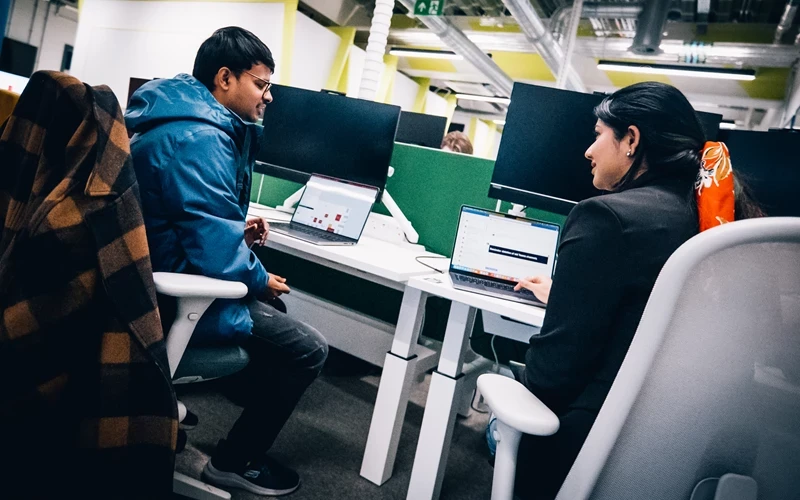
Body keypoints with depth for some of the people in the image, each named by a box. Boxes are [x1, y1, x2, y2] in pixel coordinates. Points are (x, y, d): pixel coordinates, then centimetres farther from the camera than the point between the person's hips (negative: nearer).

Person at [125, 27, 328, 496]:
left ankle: (246, 393, 42)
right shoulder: (199, 139, -24)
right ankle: (235, 461, 11)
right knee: (309, 348, -7)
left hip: (162, 272, 11)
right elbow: (218, 255, -29)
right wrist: (262, 281, -10)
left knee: (271, 302, 26)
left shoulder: (188, 118, 9)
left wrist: (238, 227, 5)